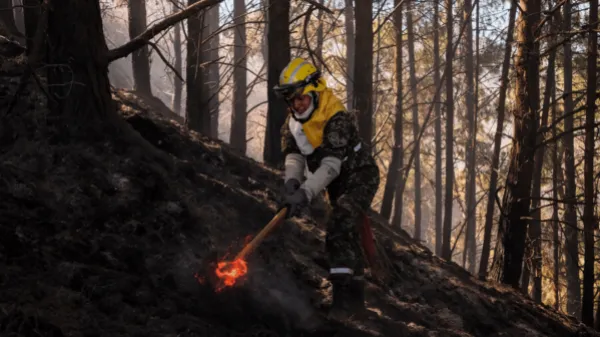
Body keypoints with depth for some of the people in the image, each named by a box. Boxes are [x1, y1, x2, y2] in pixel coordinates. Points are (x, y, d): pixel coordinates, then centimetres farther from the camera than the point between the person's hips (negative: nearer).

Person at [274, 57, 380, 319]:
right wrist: (291, 182, -37)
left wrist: (306, 193, -47)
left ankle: (343, 295, -27)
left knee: (339, 230, -25)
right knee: (347, 237, 16)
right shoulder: (293, 123, -5)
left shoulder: (336, 119, -29)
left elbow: (330, 165, -37)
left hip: (360, 177, -9)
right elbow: (293, 157, -16)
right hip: (338, 185, 9)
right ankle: (356, 296, 29)